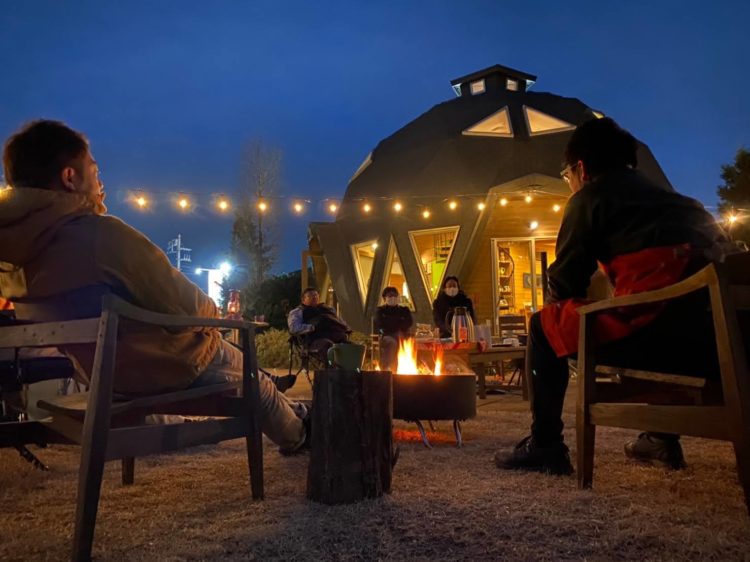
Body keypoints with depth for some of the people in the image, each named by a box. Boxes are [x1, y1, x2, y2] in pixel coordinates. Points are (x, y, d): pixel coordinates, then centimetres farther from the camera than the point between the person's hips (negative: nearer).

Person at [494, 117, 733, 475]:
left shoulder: (589, 196, 9)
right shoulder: (663, 194, 29)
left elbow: (563, 283, 6)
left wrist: (560, 302, 28)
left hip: (667, 327, -8)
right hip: (720, 329, 8)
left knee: (545, 326, 11)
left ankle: (545, 446, 11)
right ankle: (662, 437, 35)